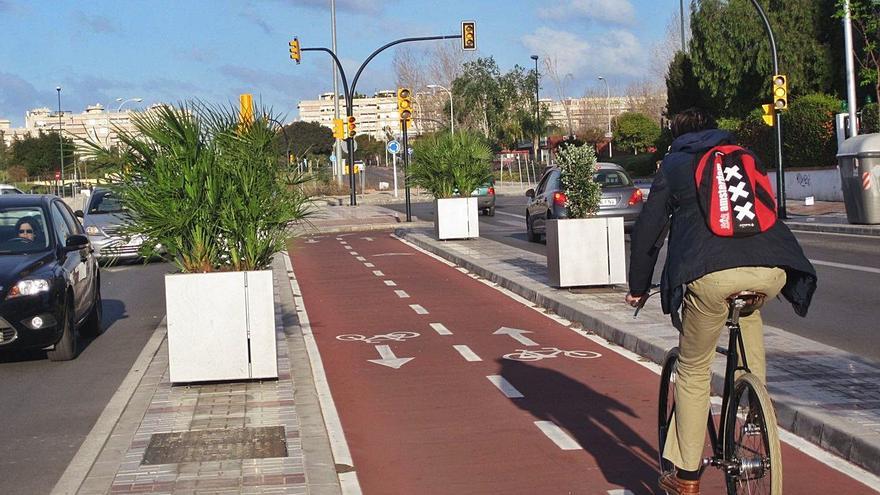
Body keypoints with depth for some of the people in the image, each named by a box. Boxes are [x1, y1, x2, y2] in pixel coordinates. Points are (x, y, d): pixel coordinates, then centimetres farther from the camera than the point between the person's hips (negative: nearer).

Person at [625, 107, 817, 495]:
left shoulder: (674, 165, 21)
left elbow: (647, 230, 18)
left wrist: (637, 288, 29)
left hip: (710, 274, -3)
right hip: (771, 271, 3)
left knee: (693, 372, 14)